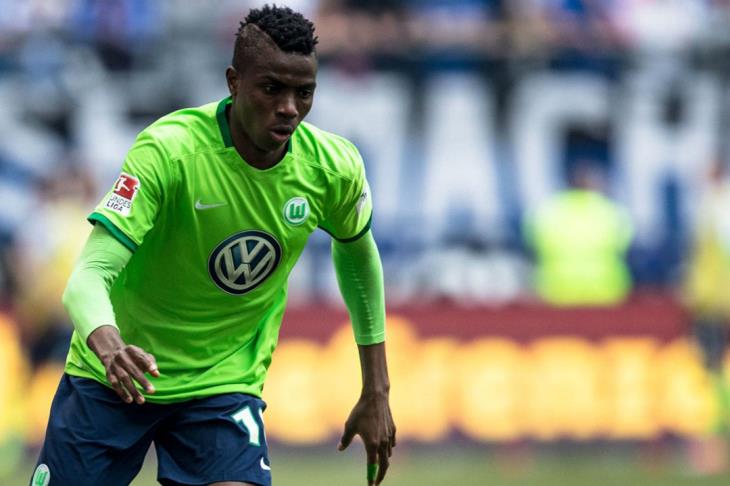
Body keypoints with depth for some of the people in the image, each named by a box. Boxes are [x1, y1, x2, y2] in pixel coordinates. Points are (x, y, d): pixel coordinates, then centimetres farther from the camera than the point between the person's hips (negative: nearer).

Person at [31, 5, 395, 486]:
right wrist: (110, 347, -52)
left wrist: (376, 393, 13)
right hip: (113, 380, -2)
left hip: (225, 383, 2)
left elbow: (357, 253, 12)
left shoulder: (333, 168, -10)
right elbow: (90, 275, -30)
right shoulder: (167, 151, -23)